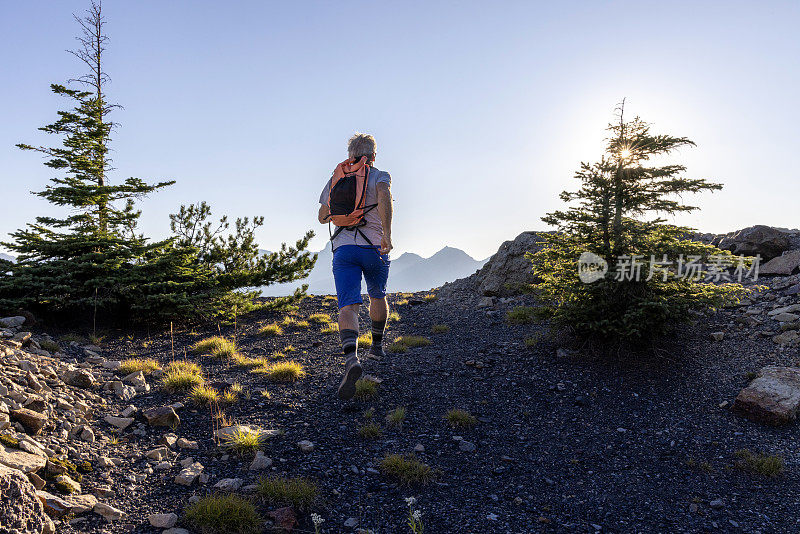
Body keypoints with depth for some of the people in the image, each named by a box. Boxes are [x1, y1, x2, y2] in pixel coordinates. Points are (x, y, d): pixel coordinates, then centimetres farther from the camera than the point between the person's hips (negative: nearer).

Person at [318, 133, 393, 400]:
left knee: (348, 305, -11)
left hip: (343, 247, 1)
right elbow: (384, 197, -21)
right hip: (374, 247, -1)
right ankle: (377, 345, 39)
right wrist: (387, 234, -26)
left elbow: (322, 216, 16)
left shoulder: (335, 178, 14)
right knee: (378, 297, 24)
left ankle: (351, 358, -34)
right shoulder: (380, 176, 4)